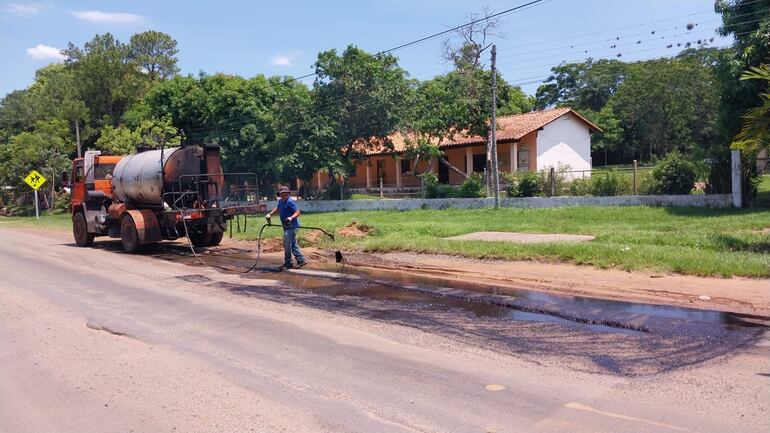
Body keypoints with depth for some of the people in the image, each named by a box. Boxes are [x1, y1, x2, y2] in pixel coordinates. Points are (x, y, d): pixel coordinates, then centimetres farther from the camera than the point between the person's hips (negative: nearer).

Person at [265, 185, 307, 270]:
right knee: (293, 244, 14)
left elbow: (297, 212, -23)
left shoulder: (290, 202, -18)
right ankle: (301, 260, 20)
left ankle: (288, 263, 5)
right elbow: (277, 208, 30)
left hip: (291, 226, -9)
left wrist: (291, 218, -39)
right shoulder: (280, 201, 9)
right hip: (286, 226, 9)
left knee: (287, 245, -5)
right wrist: (270, 214, 23)